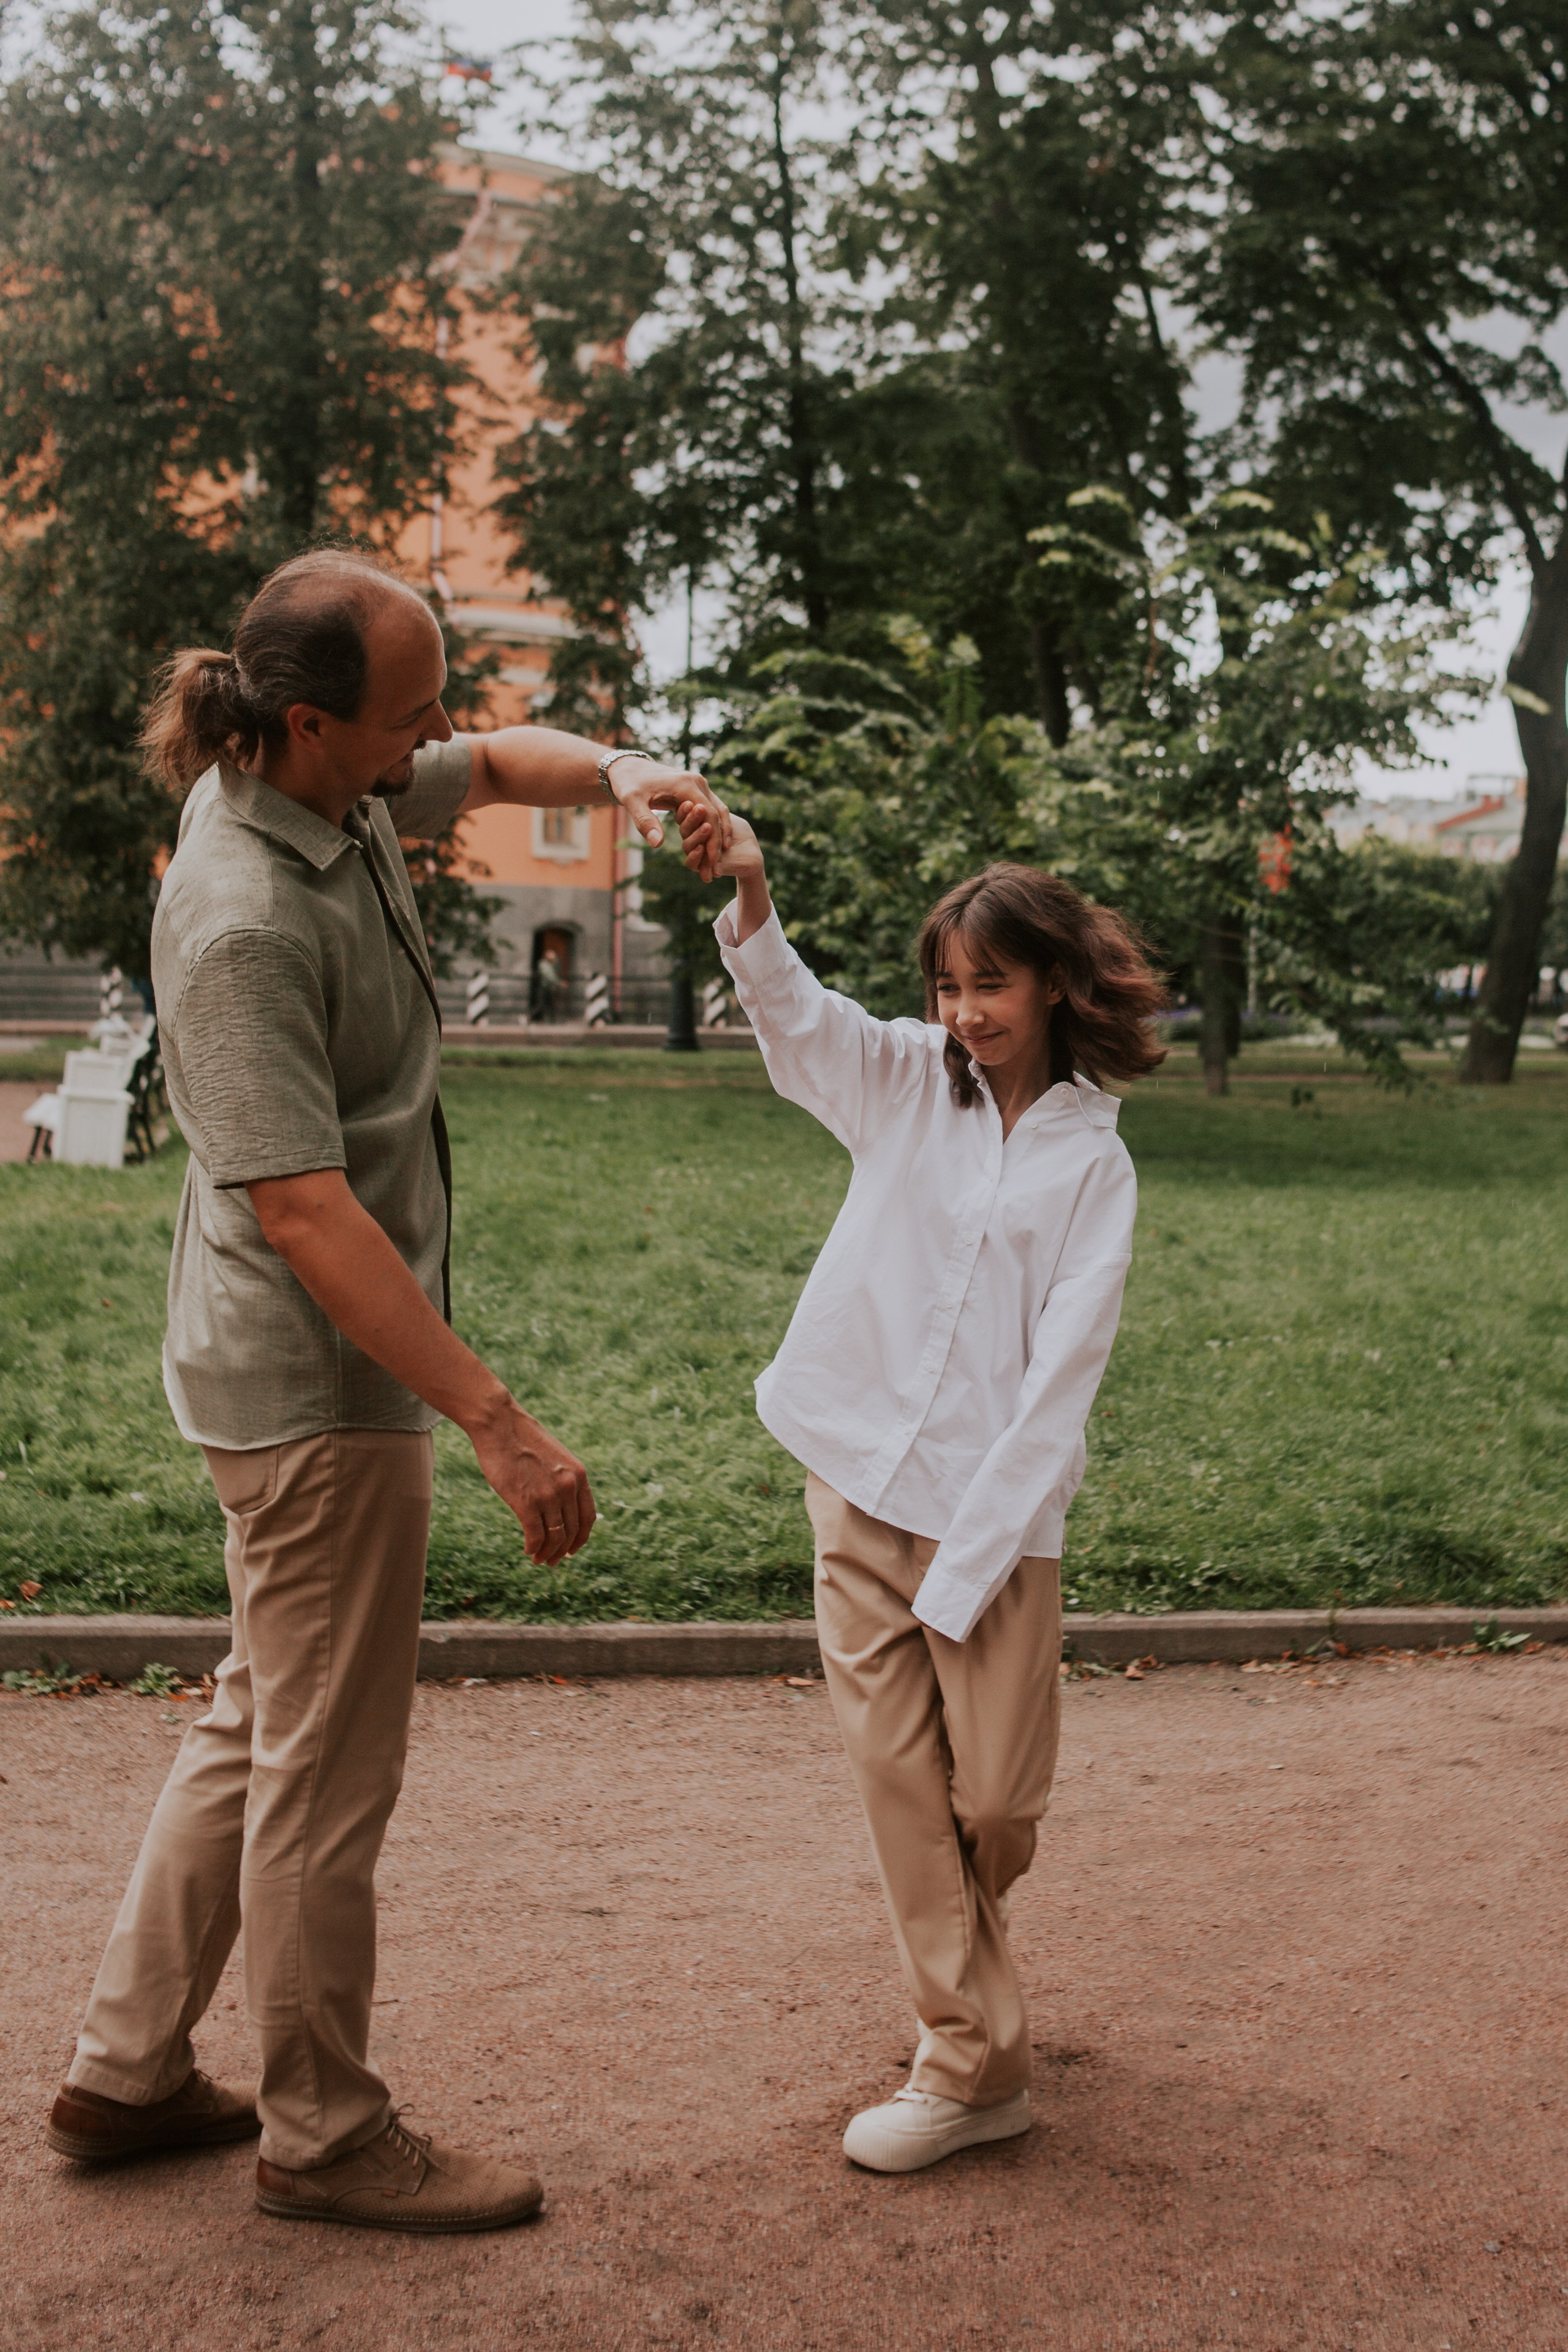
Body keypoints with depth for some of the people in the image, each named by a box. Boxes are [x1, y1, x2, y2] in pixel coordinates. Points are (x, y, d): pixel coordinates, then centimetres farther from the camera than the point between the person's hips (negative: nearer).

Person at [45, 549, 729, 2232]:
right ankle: (325, 2136, 22)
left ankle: (126, 2072, 33)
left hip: (311, 1373, 10)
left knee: (259, 1727, 20)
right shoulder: (243, 919, -25)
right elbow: (301, 1211, -29)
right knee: (329, 1771, 4)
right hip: (318, 1381, -10)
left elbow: (497, 764, 22)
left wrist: (616, 774, -1)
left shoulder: (341, 788, 3)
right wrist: (498, 1421, -30)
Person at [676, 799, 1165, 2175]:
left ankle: (962, 1969, 35)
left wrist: (966, 1565, -11)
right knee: (893, 1763, 3)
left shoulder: (1093, 1163, -1)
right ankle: (973, 2063, 16)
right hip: (860, 1479, 2)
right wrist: (749, 893, -33)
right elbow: (794, 1013, -11)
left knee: (995, 1797, 3)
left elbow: (1060, 1375, -6)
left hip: (996, 1510, -2)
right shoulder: (907, 1082, 6)